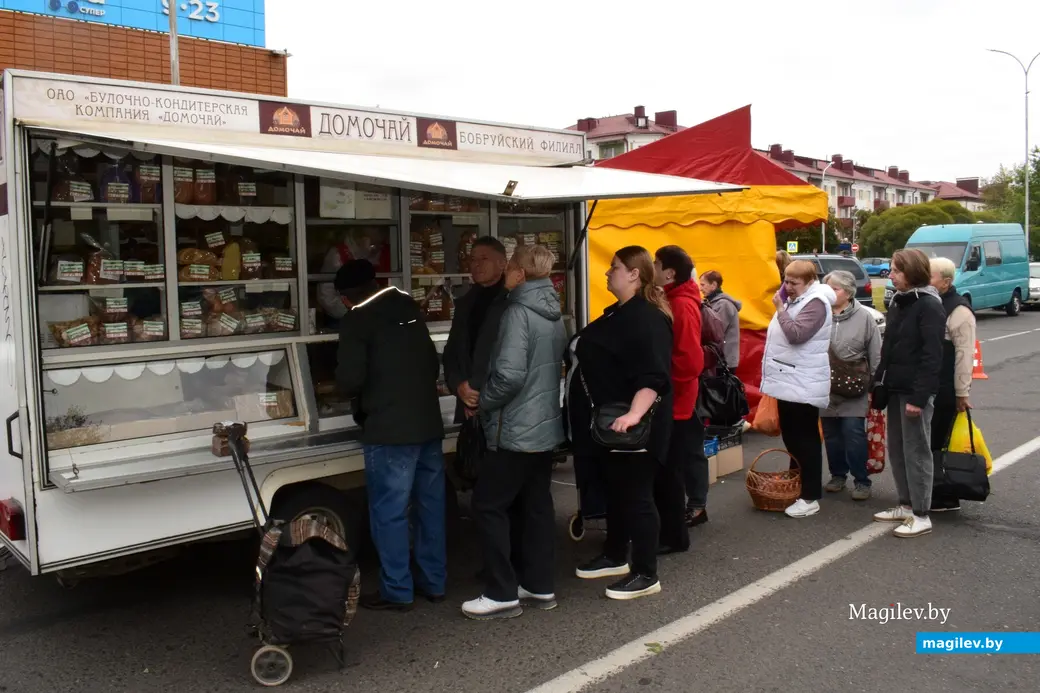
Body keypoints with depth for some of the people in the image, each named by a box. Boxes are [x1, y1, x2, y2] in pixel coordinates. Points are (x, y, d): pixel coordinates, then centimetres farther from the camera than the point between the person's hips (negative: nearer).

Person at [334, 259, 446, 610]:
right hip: (429, 423, 7)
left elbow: (349, 379, -13)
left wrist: (360, 399, 8)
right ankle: (434, 581, 24)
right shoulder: (409, 307, 10)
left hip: (390, 430, -7)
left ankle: (396, 591, 9)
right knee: (430, 504, 14)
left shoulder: (356, 320, -8)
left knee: (389, 512, 3)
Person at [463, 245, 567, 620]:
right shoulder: (553, 313, 9)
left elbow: (509, 374, -26)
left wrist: (482, 401, -10)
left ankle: (502, 594, 5)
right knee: (537, 504, 14)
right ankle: (539, 586, 21)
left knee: (488, 505, 1)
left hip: (515, 429, -9)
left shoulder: (518, 313, -18)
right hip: (545, 426, 9)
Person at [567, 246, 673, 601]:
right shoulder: (619, 313, 13)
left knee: (636, 495, -1)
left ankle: (645, 574, 9)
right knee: (615, 491, 20)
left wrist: (635, 413, -41)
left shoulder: (647, 318, -20)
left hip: (631, 428, -11)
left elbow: (652, 376, -29)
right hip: (610, 423, 11)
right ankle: (615, 557, 35)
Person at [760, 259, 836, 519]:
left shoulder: (815, 303, -16)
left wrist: (780, 309, -18)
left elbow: (796, 334, -28)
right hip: (789, 381, 10)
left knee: (805, 439, -6)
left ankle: (810, 497, -1)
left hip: (803, 385, -10)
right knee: (791, 436, 17)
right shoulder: (795, 300, 14)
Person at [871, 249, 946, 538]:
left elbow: (932, 357, -19)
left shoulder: (930, 306, -14)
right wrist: (879, 381, 14)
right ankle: (906, 505, 25)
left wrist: (919, 396, -22)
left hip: (915, 391, -9)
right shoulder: (898, 301, 13)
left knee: (916, 451, -2)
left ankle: (921, 515, 7)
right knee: (896, 450, 14)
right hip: (896, 389, 9)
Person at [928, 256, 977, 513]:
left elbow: (964, 355, -15)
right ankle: (931, 492, 23)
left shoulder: (958, 310, -12)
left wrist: (962, 393, -15)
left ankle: (946, 497, 10)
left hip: (944, 390, -8)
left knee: (941, 443, -1)